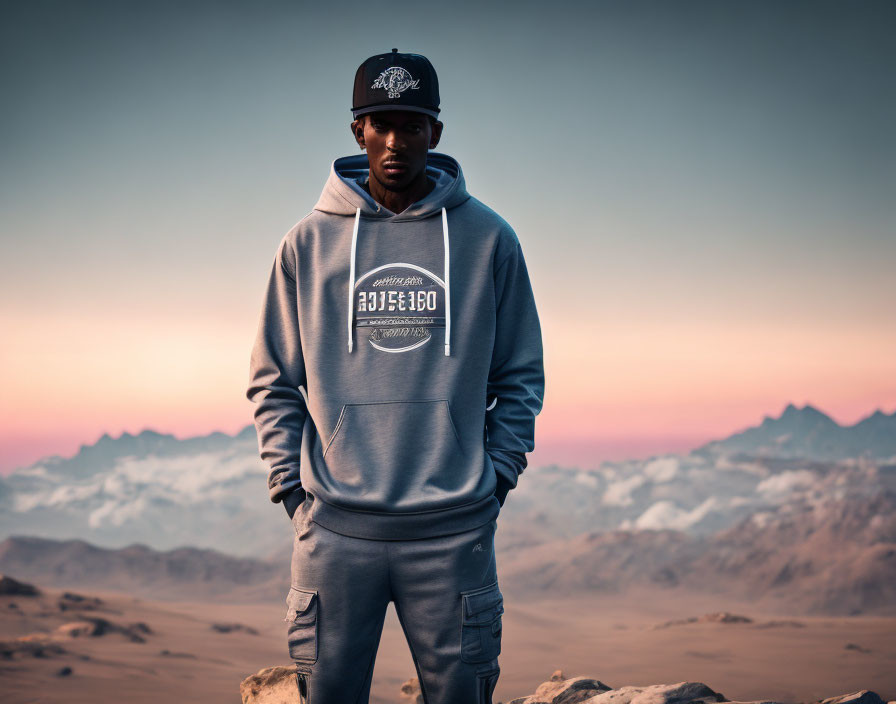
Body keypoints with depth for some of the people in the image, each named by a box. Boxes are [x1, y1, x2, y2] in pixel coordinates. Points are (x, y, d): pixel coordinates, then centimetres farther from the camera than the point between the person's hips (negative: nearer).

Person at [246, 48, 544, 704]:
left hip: (453, 528, 0)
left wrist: (497, 475, 1)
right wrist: (290, 481, 1)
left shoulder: (488, 238, 4)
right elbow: (274, 381, 10)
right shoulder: (309, 242, 5)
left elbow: (520, 375, 9)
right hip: (336, 528, 0)